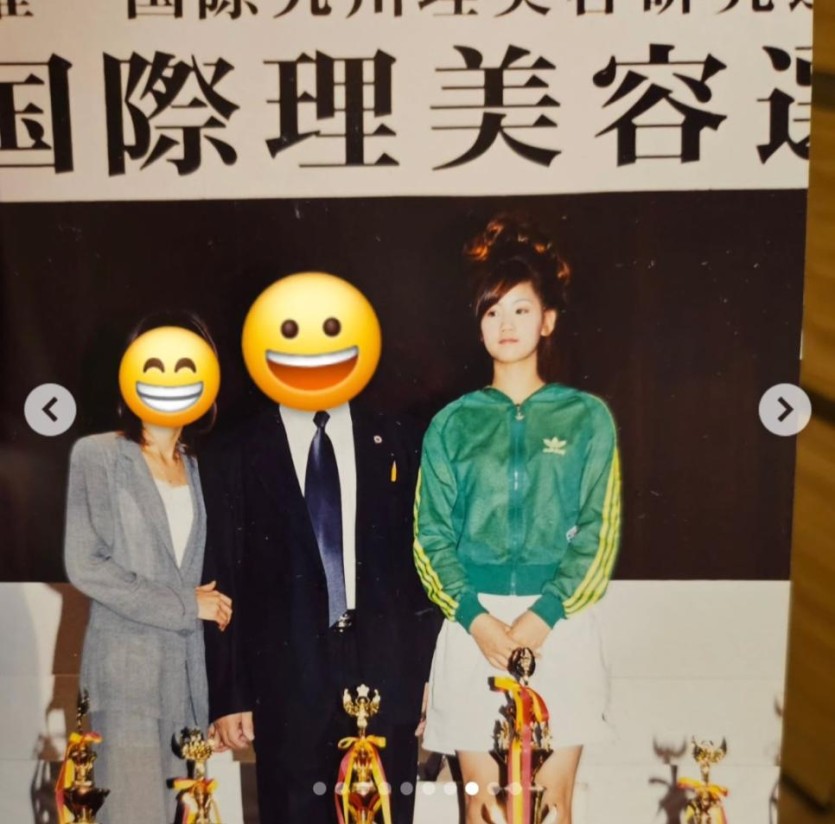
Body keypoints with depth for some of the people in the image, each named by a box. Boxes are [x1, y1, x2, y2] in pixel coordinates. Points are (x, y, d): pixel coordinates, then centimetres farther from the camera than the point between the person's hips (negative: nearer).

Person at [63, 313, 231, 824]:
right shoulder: (98, 455, -3)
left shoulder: (197, 467, 11)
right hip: (126, 667, -4)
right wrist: (183, 606, -10)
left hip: (188, 666, 5)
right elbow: (84, 565, -10)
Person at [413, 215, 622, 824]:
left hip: (559, 625, 0)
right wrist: (474, 617, -11)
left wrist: (543, 614, -13)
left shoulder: (586, 417, 3)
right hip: (473, 626, 1)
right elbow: (432, 535, 3)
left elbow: (599, 533, -1)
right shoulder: (452, 423, 6)